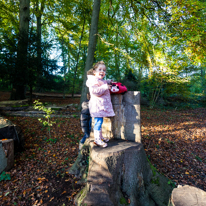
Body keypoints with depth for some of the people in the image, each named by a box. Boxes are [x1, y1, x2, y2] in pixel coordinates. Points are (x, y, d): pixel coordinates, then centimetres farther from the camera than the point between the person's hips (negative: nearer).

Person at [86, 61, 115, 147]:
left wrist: (108, 82, 29)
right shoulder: (94, 81, -12)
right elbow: (95, 91, -26)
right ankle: (97, 139, 1)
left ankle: (100, 137, 25)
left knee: (99, 122, 15)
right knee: (98, 121, -8)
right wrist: (105, 87, -25)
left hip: (102, 106, 10)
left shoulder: (102, 81, 21)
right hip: (97, 105, -10)